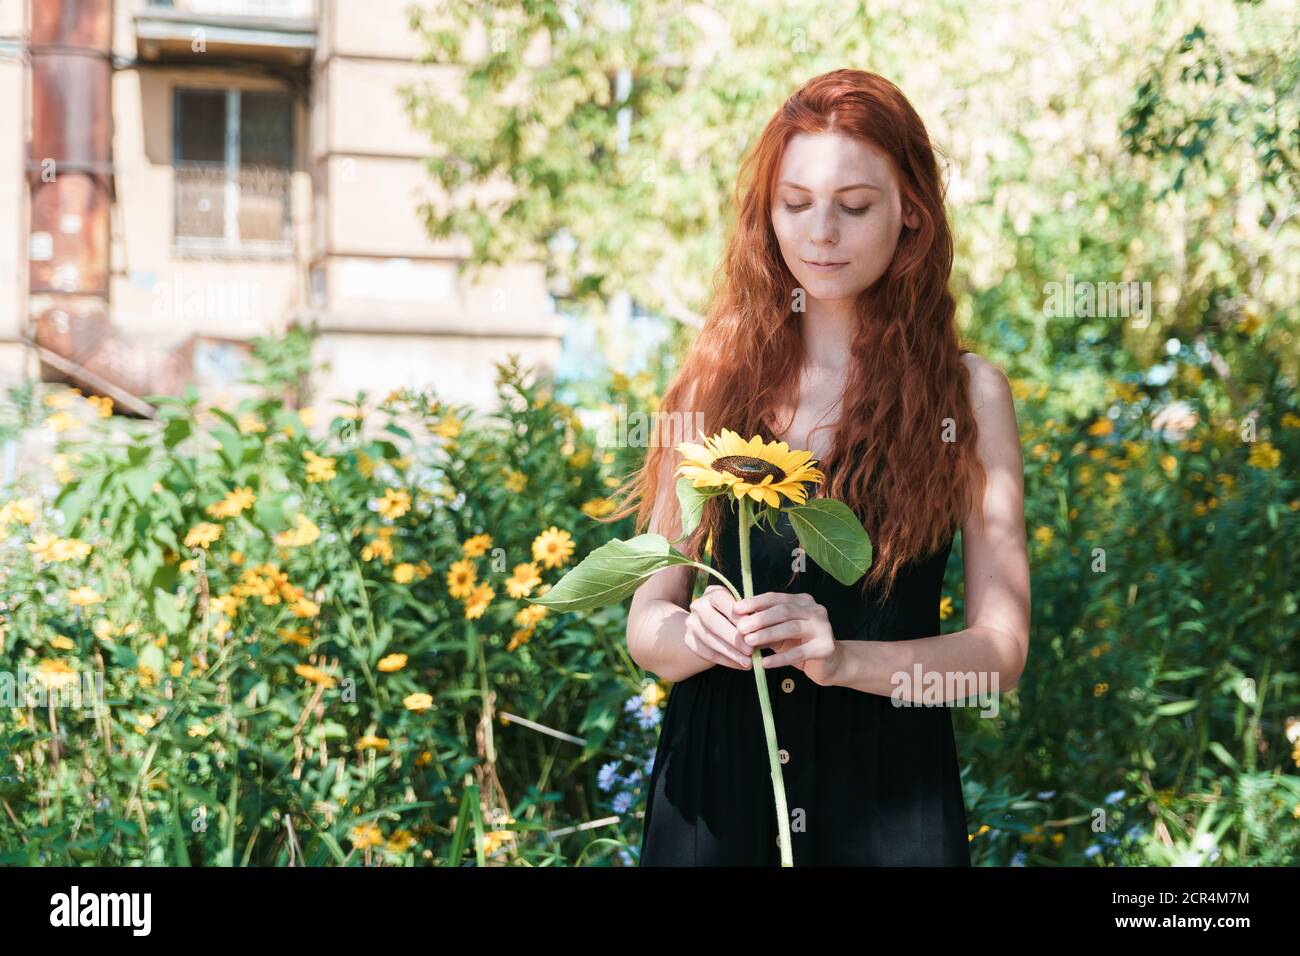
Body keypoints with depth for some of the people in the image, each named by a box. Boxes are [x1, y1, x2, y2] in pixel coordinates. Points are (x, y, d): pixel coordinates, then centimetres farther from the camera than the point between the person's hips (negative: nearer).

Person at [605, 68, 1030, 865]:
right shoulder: (717, 380, 2)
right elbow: (647, 625, 3)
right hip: (714, 777, 2)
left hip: (888, 791, -1)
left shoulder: (966, 392, -3)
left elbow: (1001, 649, -6)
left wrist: (846, 658, -22)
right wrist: (700, 633, -19)